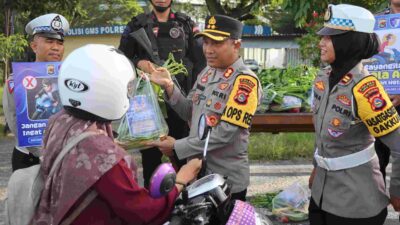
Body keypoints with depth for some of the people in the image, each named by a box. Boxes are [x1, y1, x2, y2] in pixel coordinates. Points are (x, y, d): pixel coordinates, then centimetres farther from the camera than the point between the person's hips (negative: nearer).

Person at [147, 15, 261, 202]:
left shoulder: (245, 81, -18)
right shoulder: (207, 72, 5)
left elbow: (225, 133, -24)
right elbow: (190, 113, 11)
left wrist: (177, 147, -20)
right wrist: (169, 87, -5)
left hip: (227, 180, -7)